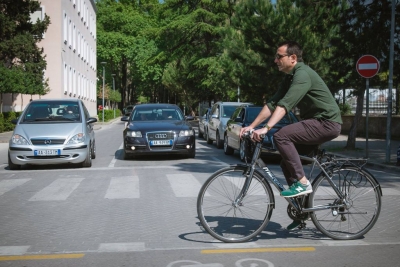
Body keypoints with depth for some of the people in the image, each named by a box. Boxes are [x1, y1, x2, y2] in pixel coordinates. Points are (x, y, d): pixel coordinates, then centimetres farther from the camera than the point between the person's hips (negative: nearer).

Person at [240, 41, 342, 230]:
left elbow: (285, 104, -30)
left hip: (327, 122, -10)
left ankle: (302, 183, -17)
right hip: (315, 123, 10)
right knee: (287, 163, 6)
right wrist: (251, 126, 2)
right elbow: (272, 103, 9)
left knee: (281, 136, -25)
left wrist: (266, 128, -37)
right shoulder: (290, 78, 13)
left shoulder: (303, 74, -17)